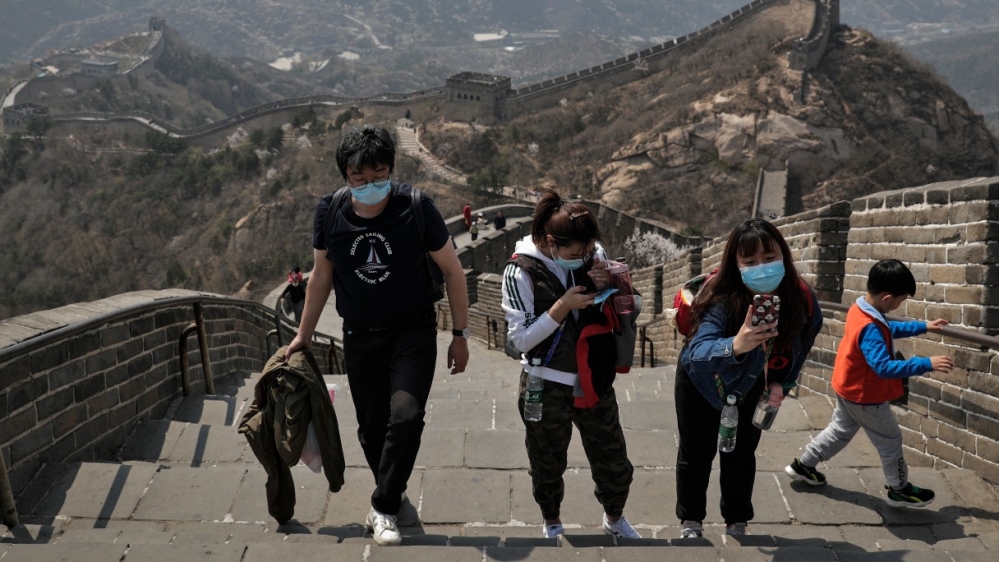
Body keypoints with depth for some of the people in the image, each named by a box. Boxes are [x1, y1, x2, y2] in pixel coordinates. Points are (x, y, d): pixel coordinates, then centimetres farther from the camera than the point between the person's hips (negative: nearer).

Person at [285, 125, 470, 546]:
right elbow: (321, 275, 6)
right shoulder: (330, 212, -9)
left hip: (413, 332, -2)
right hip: (360, 337, 3)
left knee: (406, 416, -19)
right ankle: (391, 494, 35)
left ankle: (383, 508, -1)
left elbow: (452, 270, -6)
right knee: (372, 426, 8)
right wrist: (303, 335, 11)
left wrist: (460, 334, -4)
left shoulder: (415, 207, -17)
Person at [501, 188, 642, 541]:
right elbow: (520, 339, -19)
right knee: (548, 468, 18)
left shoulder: (593, 254, -8)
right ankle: (552, 526, 46)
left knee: (615, 464, 17)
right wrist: (563, 306, -28)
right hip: (547, 389, -3)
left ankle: (615, 520, 46)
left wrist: (612, 286, -20)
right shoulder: (521, 272, -19)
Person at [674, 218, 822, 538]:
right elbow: (698, 349, -56)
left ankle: (737, 524, 38)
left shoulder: (802, 300, -26)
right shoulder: (722, 298, -40)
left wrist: (782, 382, -6)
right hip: (703, 384, -3)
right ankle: (690, 523, 35)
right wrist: (734, 346, -74)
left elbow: (800, 346, -3)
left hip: (751, 388, 4)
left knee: (741, 455, 19)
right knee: (697, 454, 14)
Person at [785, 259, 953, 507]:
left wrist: (923, 327, 13)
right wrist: (926, 364, -40)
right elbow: (884, 367, -40)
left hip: (849, 389, 9)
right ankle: (900, 490, 29)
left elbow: (890, 328, 14)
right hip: (865, 396, -9)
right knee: (890, 441, 11)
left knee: (840, 431, 26)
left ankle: (803, 465, 37)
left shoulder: (860, 309, -4)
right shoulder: (870, 329, -35)